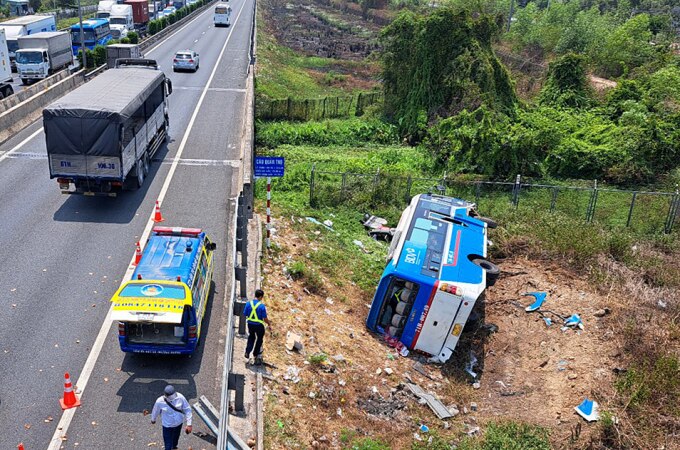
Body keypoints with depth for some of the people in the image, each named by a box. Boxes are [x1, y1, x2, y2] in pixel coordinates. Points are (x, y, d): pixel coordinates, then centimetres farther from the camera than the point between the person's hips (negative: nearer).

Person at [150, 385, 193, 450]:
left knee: (176, 438, 30)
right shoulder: (160, 401, -29)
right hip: (167, 426, -3)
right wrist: (153, 420, 14)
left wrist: (189, 424, -19)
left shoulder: (180, 397, -28)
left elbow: (187, 409, -17)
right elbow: (155, 411, -6)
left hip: (179, 423, 3)